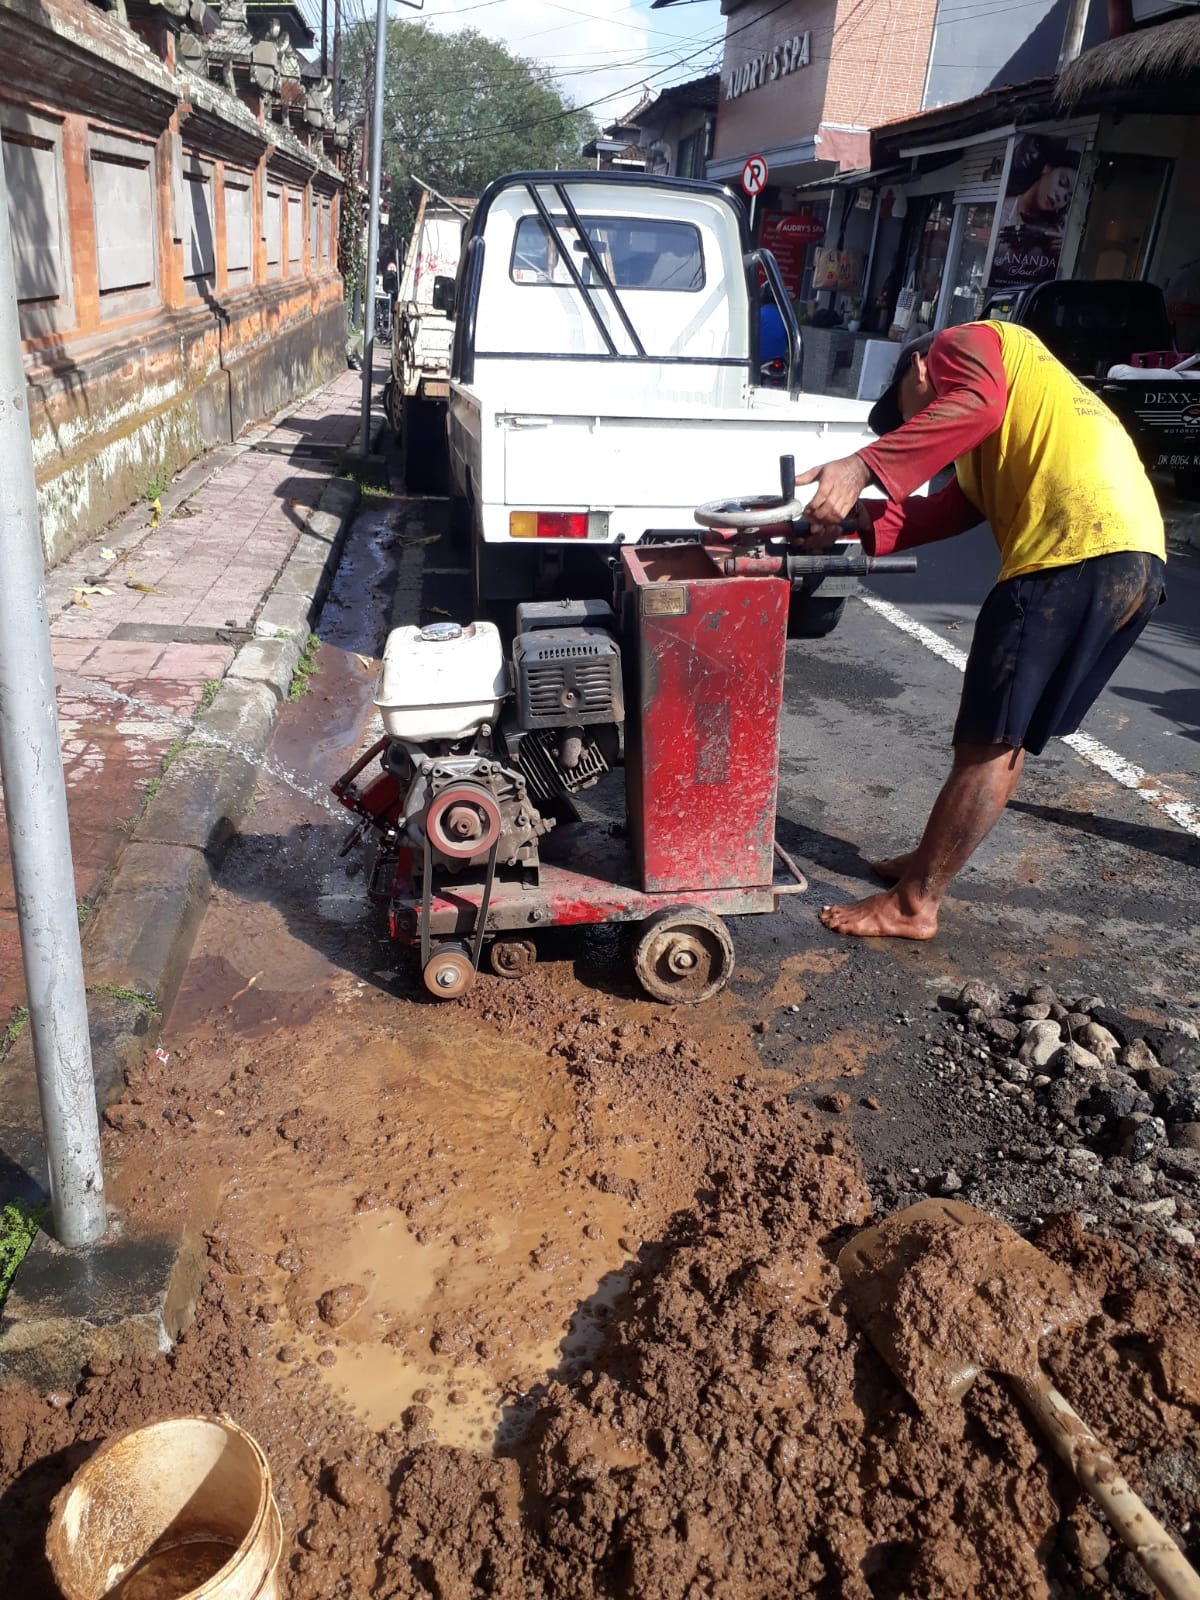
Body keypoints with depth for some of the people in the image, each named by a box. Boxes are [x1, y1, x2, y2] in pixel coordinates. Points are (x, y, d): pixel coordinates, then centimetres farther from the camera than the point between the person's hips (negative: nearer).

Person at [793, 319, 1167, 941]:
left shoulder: (966, 342, 11)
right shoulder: (988, 452, 35)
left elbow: (977, 402, -13)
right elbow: (947, 512, 20)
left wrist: (865, 466, -19)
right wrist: (855, 517, 10)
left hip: (1081, 553, -10)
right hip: (1133, 561, 10)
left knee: (991, 743, -5)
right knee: (1003, 739, 17)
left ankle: (914, 903, 3)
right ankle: (929, 862, 28)